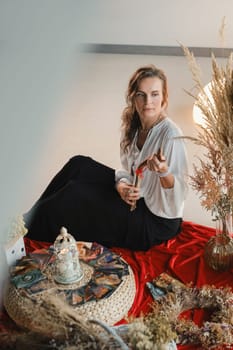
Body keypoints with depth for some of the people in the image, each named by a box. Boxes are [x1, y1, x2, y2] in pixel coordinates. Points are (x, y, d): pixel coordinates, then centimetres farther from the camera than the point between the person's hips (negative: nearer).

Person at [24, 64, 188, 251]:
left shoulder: (170, 134, -22)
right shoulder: (133, 126, 1)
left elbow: (178, 194, -20)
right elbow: (128, 170, 8)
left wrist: (164, 172, -41)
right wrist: (122, 186, -14)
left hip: (157, 221, -7)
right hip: (138, 198, 7)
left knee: (74, 194, -14)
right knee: (79, 165, -4)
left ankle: (30, 229, 10)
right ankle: (32, 220, 8)